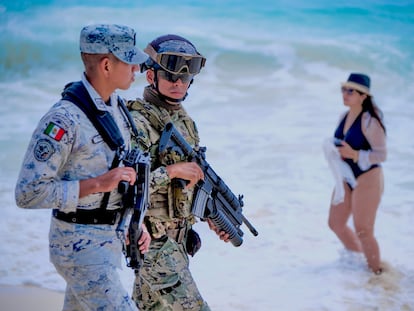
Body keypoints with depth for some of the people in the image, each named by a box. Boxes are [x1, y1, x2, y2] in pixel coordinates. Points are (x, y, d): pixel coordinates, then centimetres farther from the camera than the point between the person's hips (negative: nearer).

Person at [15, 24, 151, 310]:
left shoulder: (117, 109, 7)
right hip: (81, 245, -9)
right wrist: (97, 184, -25)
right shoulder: (64, 119, -21)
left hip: (110, 240, 9)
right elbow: (28, 193, -23)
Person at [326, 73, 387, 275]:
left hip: (368, 180, -9)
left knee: (363, 231, -2)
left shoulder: (369, 121, -20)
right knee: (336, 223, 16)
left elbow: (382, 154, -21)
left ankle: (376, 271, 17)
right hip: (347, 178, 9)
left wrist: (355, 154, -33)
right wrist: (335, 153, -4)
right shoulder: (344, 117, 4)